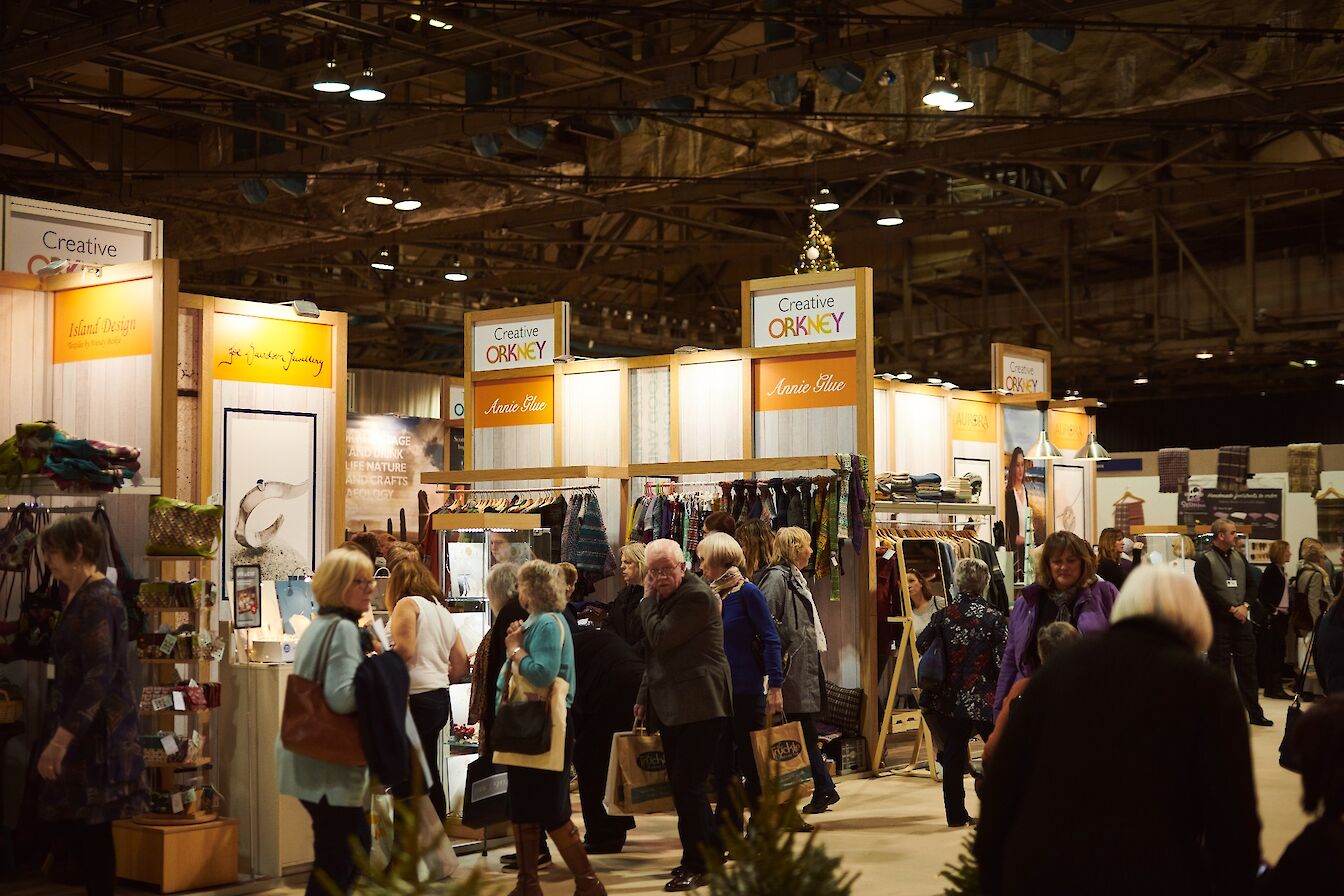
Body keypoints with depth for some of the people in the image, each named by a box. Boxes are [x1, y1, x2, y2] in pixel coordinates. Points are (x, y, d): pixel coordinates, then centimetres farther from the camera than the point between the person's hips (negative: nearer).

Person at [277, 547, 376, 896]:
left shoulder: (318, 626, 15)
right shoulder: (344, 629, -16)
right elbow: (342, 697, -27)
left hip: (309, 760, 10)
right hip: (329, 767, -10)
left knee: (357, 845, 19)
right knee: (335, 862, -4)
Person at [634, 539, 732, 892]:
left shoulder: (697, 597, -13)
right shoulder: (661, 599, 16)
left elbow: (661, 639, -19)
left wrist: (649, 600, -7)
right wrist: (645, 697, 19)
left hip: (699, 707, -10)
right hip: (671, 709, 10)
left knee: (687, 785, -8)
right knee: (681, 785, 13)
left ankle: (697, 865, 1)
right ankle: (711, 846, 27)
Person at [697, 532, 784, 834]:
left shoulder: (747, 592, -10)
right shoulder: (710, 595, 8)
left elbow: (770, 639, -12)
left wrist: (775, 686, -17)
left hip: (746, 692, -6)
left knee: (751, 763, 2)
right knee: (722, 765, 9)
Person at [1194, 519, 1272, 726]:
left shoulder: (1239, 557, 13)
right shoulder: (1205, 561, -7)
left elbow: (1251, 584, 14)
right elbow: (1207, 591, -15)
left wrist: (1245, 605, -3)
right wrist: (1232, 609, -15)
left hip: (1242, 619, 5)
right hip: (1218, 621, -5)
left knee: (1247, 667, 8)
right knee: (1220, 669, -1)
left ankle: (1255, 712, 15)